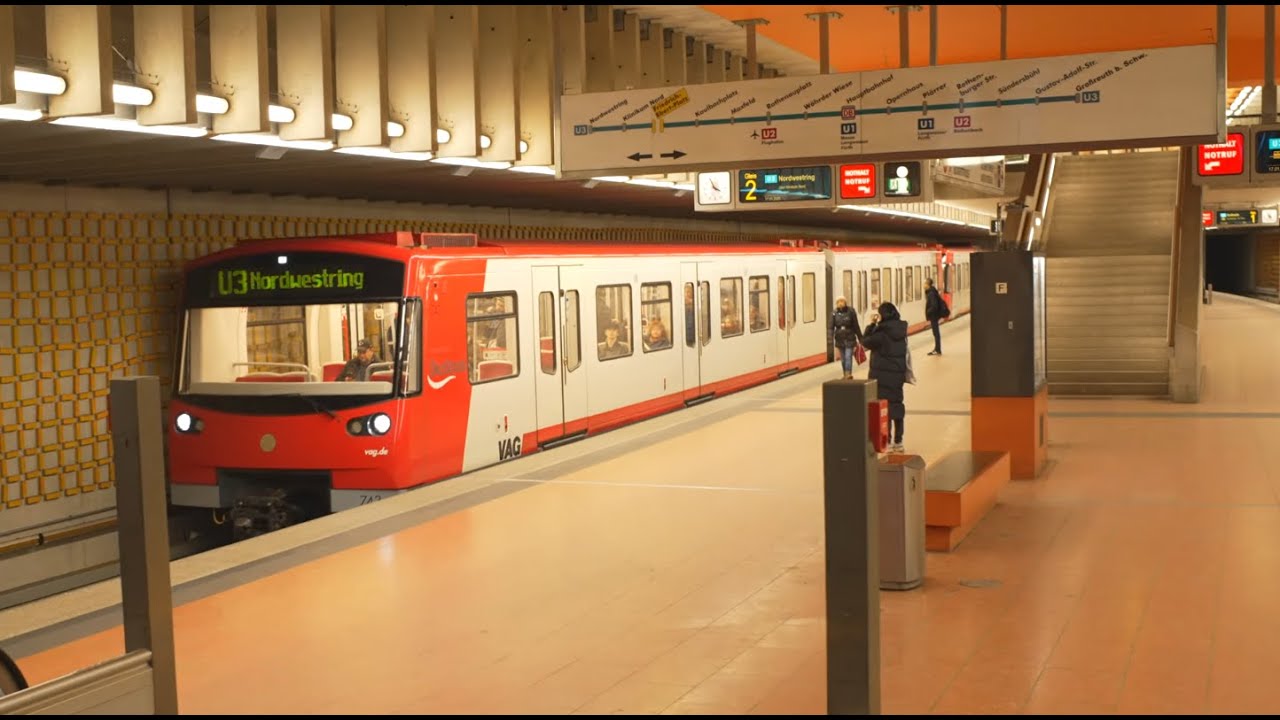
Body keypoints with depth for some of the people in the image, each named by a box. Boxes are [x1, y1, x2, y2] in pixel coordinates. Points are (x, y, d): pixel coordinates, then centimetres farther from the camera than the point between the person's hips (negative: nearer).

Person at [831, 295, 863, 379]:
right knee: (843, 359, 12)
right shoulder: (834, 313, -2)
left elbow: (856, 326, -2)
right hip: (840, 339, 3)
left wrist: (860, 338, 2)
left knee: (848, 357, -12)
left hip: (850, 339, -3)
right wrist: (831, 339, -17)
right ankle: (846, 375, 24)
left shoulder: (851, 312, -7)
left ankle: (848, 374, -14)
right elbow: (832, 327, -5)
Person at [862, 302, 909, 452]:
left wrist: (872, 324, 0)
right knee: (897, 405, 14)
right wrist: (877, 325, 9)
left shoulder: (882, 332, -19)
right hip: (898, 373, 7)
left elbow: (866, 342, -8)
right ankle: (898, 442, 20)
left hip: (882, 374, -7)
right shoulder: (900, 329, 2)